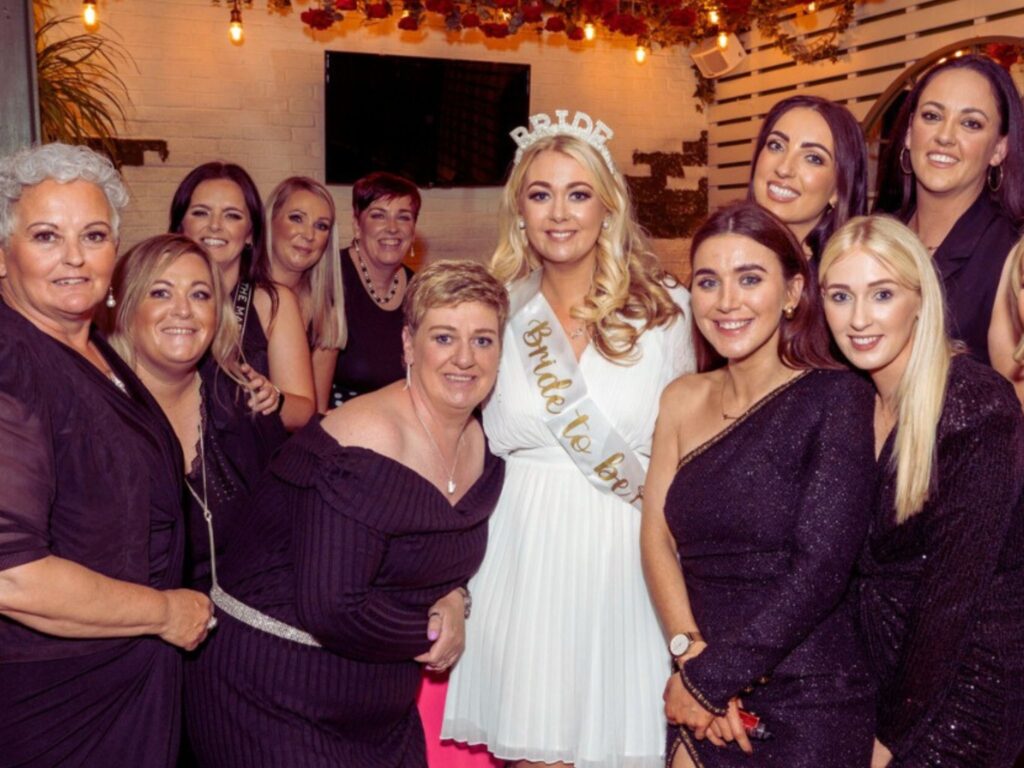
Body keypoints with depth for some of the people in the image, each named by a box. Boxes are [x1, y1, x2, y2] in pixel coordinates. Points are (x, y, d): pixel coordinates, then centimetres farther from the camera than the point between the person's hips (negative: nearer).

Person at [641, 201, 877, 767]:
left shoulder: (836, 398, -10)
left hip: (808, 707, -4)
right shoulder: (683, 399, 5)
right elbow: (656, 536, -1)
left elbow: (821, 570, -16)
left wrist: (710, 676, -14)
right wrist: (691, 655, -15)